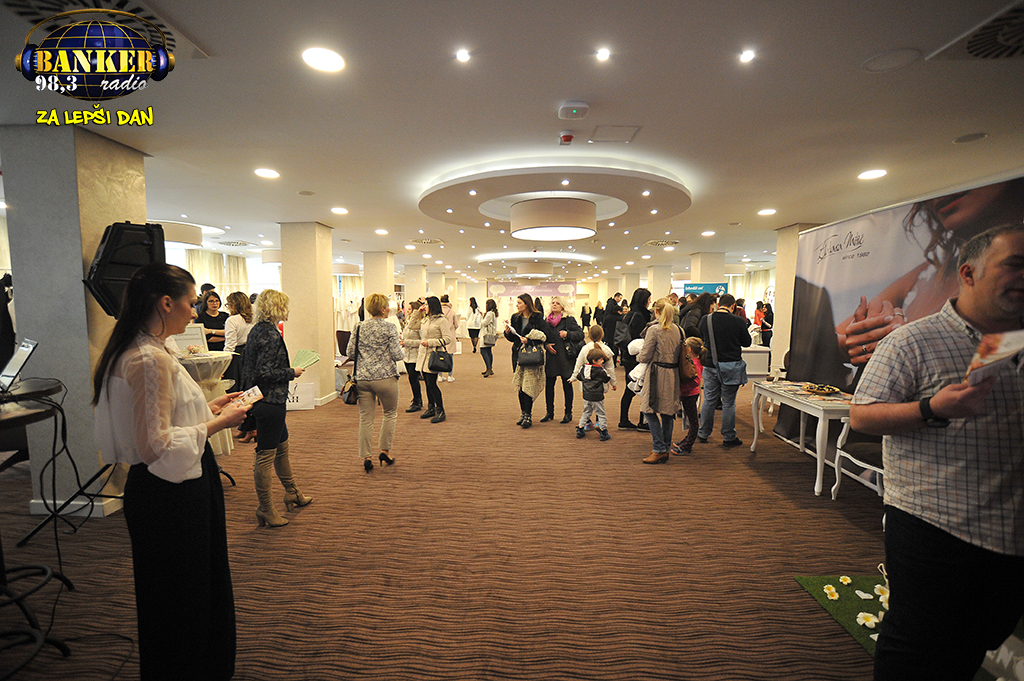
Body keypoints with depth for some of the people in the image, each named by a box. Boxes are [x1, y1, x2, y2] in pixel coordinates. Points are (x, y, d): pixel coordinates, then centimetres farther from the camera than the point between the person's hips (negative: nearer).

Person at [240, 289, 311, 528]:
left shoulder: (256, 330, 11)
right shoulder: (270, 334, -19)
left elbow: (249, 366, 17)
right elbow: (265, 373, -24)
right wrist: (292, 373, -12)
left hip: (261, 399, 11)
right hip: (270, 402, -11)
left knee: (282, 447, 22)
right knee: (265, 456, 1)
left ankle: (292, 493, 37)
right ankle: (266, 510, 13)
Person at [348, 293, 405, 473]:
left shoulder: (359, 327, 5)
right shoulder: (390, 328, -7)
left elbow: (351, 352, 6)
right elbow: (397, 355, -12)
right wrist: (400, 346, 8)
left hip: (362, 378, 4)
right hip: (385, 378, -4)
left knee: (365, 418, 8)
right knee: (390, 413, 16)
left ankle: (366, 457, 11)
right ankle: (385, 450, 19)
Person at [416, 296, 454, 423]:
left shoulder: (442, 320, -7)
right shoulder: (424, 320, 16)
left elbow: (448, 339, -12)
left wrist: (430, 342, -16)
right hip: (423, 355, 8)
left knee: (432, 384, -9)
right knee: (428, 384, 12)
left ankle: (441, 411, 1)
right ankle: (431, 408, 25)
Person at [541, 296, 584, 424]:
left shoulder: (569, 319, -3)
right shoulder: (547, 321, 10)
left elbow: (580, 334, -7)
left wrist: (567, 334, -20)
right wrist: (546, 344, -1)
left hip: (565, 357, -4)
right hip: (551, 357, 4)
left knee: (567, 385, 5)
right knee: (549, 384, 6)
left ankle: (568, 413, 16)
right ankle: (549, 412, 20)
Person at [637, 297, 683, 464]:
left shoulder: (654, 330, -12)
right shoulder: (679, 330, 7)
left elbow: (645, 356, -10)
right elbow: (680, 354, 13)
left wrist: (638, 357, 11)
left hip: (658, 375, -7)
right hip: (673, 375, 7)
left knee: (649, 410, 2)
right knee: (668, 412, 13)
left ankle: (659, 449, -1)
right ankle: (665, 448, 20)